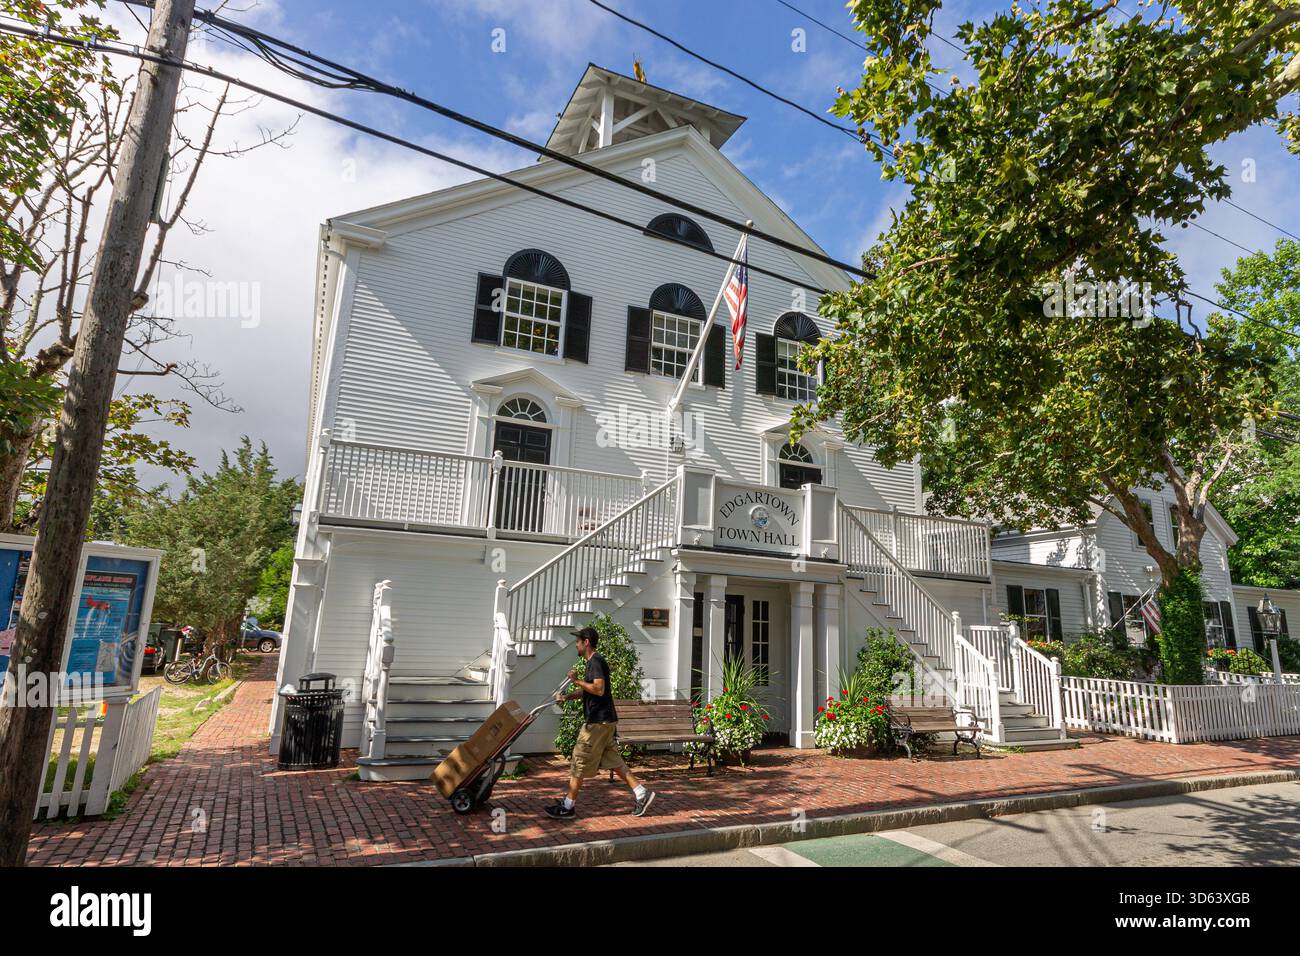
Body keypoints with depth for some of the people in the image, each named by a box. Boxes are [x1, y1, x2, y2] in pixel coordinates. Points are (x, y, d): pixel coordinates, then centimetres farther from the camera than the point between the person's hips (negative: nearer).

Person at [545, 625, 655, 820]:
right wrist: (567, 696, 9)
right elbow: (587, 690, 23)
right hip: (604, 721, 10)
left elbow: (599, 689, -26)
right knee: (613, 761, 12)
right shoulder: (593, 662, 16)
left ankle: (568, 807, 11)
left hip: (598, 722, -10)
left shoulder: (596, 662, -15)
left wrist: (577, 680, -18)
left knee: (579, 764, 0)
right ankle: (642, 793, 11)